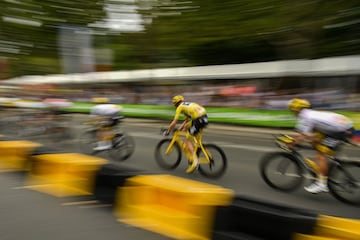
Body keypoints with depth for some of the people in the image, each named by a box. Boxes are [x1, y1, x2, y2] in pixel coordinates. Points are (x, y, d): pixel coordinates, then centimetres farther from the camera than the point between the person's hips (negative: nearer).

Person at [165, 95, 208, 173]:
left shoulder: (180, 107, 6)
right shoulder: (188, 104, 29)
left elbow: (174, 123, 3)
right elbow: (187, 119, 37)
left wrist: (168, 132, 16)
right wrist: (181, 127, 42)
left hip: (199, 120, -8)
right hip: (205, 117, 8)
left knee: (187, 140, 3)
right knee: (186, 127, 26)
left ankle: (195, 161, -9)